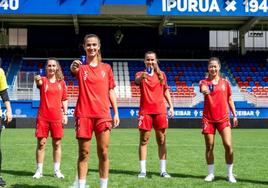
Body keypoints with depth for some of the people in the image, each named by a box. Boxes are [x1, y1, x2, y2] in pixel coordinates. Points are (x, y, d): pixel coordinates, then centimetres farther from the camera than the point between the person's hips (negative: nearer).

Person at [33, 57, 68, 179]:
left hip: (57, 117, 2)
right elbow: (38, 82, -24)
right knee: (41, 143, 1)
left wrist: (65, 114, 3)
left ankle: (57, 170, 14)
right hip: (43, 117, -2)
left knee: (57, 144, 5)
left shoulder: (61, 82, 9)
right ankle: (39, 171, 10)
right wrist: (37, 79, -47)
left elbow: (64, 99, 12)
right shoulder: (43, 80, 1)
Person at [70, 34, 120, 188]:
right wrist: (74, 67, -46)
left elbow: (111, 91, 12)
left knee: (103, 153, 2)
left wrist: (116, 113, 4)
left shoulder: (106, 68, 11)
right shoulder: (81, 66, 3)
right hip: (84, 114, -2)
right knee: (83, 154, 2)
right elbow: (74, 70, -22)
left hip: (103, 114, 2)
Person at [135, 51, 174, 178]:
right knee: (143, 140, 0)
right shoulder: (141, 74, 2)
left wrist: (171, 106, 7)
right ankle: (142, 170, 5)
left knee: (161, 140, 4)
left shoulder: (161, 75, 11)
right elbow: (137, 80, -22)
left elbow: (166, 91, 17)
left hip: (160, 110, 2)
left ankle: (163, 170, 9)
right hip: (145, 110, -2)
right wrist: (142, 76, -44)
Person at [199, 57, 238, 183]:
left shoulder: (225, 82, 8)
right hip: (208, 119, -1)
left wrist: (234, 115, 8)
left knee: (228, 145, -8)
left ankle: (230, 174, 5)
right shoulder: (204, 82, 1)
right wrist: (205, 90, -48)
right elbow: (203, 89, -24)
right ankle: (211, 173, 15)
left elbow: (230, 100, 14)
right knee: (209, 147, 2)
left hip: (223, 118, 1)